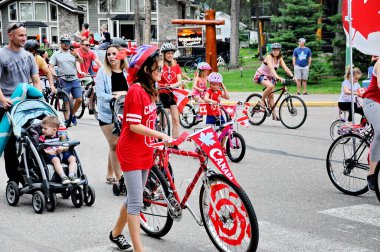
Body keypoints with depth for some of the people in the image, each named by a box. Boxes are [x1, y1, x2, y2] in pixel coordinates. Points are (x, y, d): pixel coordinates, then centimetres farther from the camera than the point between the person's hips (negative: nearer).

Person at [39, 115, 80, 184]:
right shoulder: (42, 138, 7)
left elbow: (67, 147, 7)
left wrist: (62, 148, -15)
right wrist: (48, 151, -18)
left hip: (62, 153, 3)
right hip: (51, 155, -3)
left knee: (72, 158, -20)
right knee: (56, 160, -36)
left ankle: (72, 176, -30)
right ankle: (63, 177, -46)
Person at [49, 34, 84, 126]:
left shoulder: (73, 52, 10)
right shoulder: (56, 54, 6)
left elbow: (82, 62, -2)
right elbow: (51, 66, 1)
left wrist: (76, 56, -23)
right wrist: (54, 74, -19)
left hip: (75, 80, 2)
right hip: (64, 81, -2)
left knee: (79, 100, -1)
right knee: (66, 101, -1)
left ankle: (72, 115, 20)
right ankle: (66, 119, 8)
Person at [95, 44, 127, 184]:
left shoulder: (127, 72, 7)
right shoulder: (103, 72, -1)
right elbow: (99, 93, -10)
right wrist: (113, 96, -27)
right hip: (108, 114, -3)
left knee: (114, 146, 10)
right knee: (115, 145, -8)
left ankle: (110, 175, 24)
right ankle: (120, 178, -5)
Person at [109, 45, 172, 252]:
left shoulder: (149, 90, 9)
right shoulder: (136, 91, -19)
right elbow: (134, 126, -23)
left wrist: (155, 142, 15)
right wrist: (161, 135, -26)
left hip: (144, 151, 9)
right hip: (131, 152, -9)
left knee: (134, 198, 18)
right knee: (136, 202, -6)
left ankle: (116, 234, 35)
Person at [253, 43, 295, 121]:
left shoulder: (279, 59, -3)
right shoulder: (269, 57, -23)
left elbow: (285, 68, -12)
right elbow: (271, 68, -38)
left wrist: (292, 76, -27)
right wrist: (278, 77, -52)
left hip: (270, 77, 7)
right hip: (261, 75, -7)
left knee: (271, 96, 2)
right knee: (270, 86, -36)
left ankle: (274, 114, 5)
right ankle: (262, 101, -17)